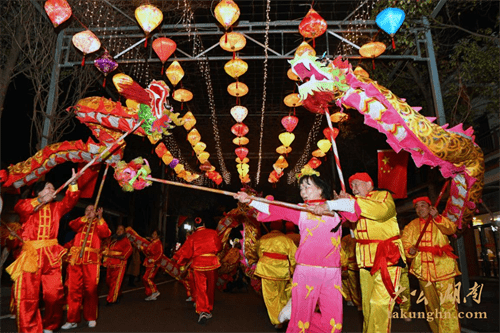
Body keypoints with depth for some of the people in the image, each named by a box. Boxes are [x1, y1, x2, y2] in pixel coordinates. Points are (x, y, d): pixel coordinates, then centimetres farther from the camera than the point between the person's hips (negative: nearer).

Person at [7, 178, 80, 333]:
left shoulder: (56, 207, 15)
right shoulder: (27, 203, 8)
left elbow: (69, 201, -2)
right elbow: (20, 208, -14)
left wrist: (73, 183, -14)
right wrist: (40, 201, -23)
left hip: (51, 255, 3)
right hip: (31, 253, -3)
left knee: (55, 294, 3)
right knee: (28, 296, -3)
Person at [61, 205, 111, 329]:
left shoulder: (99, 224, 14)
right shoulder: (81, 222, 20)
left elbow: (106, 233, -5)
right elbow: (72, 225, -1)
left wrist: (100, 218, -10)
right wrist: (87, 217, -10)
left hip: (91, 260, -2)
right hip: (76, 259, 2)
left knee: (91, 289, 0)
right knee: (74, 289, 1)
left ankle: (91, 318, 14)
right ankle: (72, 320, 10)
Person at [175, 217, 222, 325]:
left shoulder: (192, 237, 0)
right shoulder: (212, 232, 3)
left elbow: (186, 252, 1)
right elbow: (219, 247, 9)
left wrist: (180, 263, 17)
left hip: (198, 264, -1)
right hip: (211, 263, 1)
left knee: (200, 289, 1)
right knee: (210, 288, 15)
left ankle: (202, 311, -14)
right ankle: (209, 311, 26)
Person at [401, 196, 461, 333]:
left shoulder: (440, 221, 8)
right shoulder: (411, 226, 12)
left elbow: (451, 229, -12)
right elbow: (405, 243, 6)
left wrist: (436, 217, -26)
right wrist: (410, 250, -15)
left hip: (443, 267, -2)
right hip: (423, 269, 2)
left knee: (447, 303, -10)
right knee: (430, 304, 10)